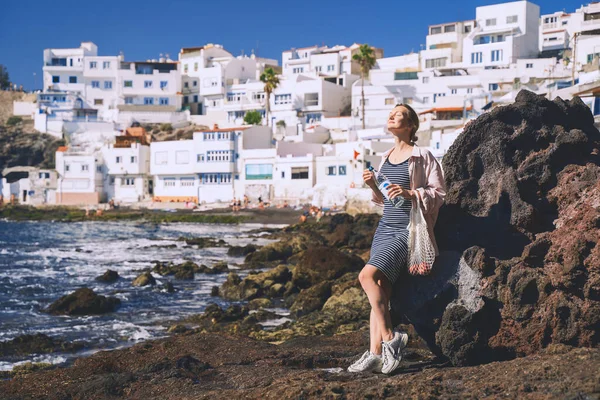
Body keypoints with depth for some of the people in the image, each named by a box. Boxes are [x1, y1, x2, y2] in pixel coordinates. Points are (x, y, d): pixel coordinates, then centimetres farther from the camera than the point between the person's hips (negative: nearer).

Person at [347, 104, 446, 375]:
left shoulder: (422, 157, -4)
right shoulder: (385, 158, 16)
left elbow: (439, 192, -7)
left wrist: (410, 193, -20)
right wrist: (373, 186, 4)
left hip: (407, 230, -7)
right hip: (385, 228, 7)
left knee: (367, 275, -22)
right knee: (380, 291, -1)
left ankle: (390, 338, -12)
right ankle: (375, 353, -1)